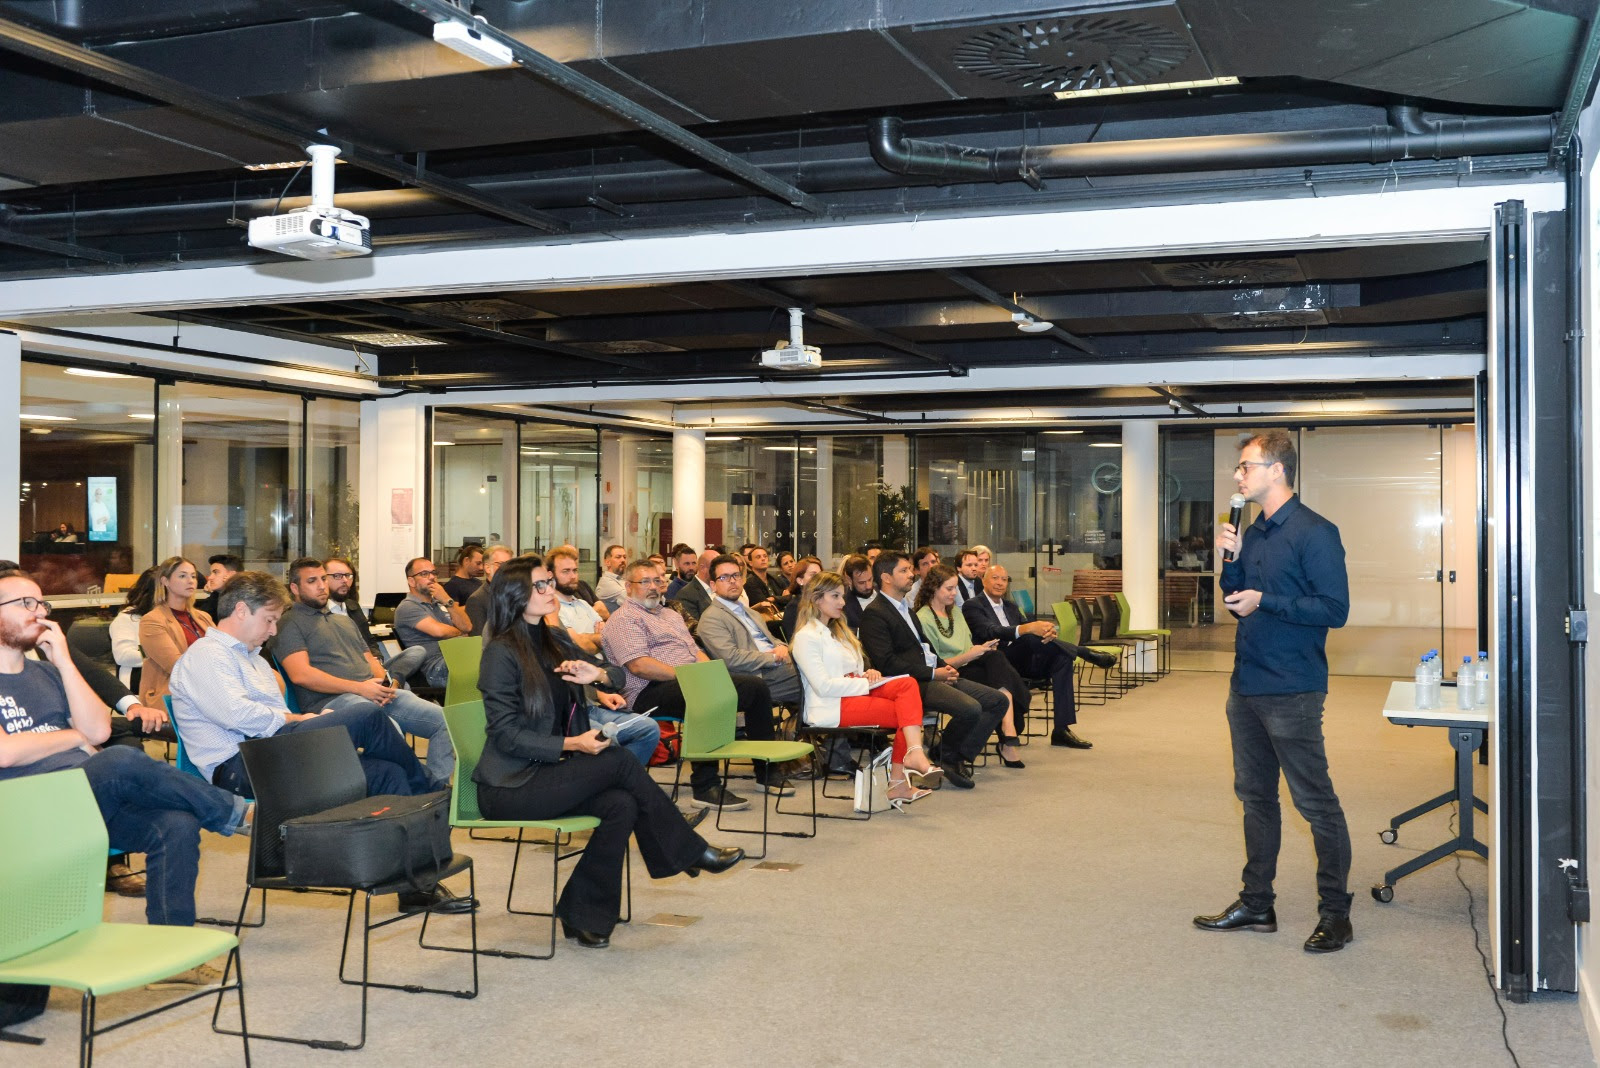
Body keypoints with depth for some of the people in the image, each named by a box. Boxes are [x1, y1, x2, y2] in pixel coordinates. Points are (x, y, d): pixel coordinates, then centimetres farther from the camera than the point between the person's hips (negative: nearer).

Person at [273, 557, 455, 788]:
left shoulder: (344, 621, 31)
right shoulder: (289, 624, 5)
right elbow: (301, 674, -10)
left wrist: (384, 682, 1)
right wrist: (359, 687, -15)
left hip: (375, 693, 8)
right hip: (331, 700, -8)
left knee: (443, 719, -11)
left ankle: (439, 788, -9)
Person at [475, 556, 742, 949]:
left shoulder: (553, 640, 13)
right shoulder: (501, 652, -9)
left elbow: (619, 676, 16)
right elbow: (506, 734, -15)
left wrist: (599, 675, -8)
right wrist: (572, 744, -21)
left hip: (548, 772, 7)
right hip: (509, 787, -7)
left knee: (622, 805, -22)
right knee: (620, 764, -22)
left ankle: (582, 916, -13)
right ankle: (690, 852, -8)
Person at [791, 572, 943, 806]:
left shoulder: (839, 631, 27)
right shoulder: (806, 637, -4)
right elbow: (824, 686, -13)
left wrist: (869, 673, 4)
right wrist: (865, 683, -13)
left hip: (856, 693, 9)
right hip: (831, 707, -9)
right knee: (907, 711, -22)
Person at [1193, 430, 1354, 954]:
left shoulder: (1314, 533, -12)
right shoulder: (1252, 533, 14)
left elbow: (1335, 608, -18)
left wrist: (1265, 601, -19)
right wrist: (1231, 560, 2)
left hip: (1291, 691, -9)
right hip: (1246, 686, 9)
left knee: (1315, 802, -2)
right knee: (1255, 795, 15)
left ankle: (1335, 913, 8)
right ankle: (1256, 903, 26)